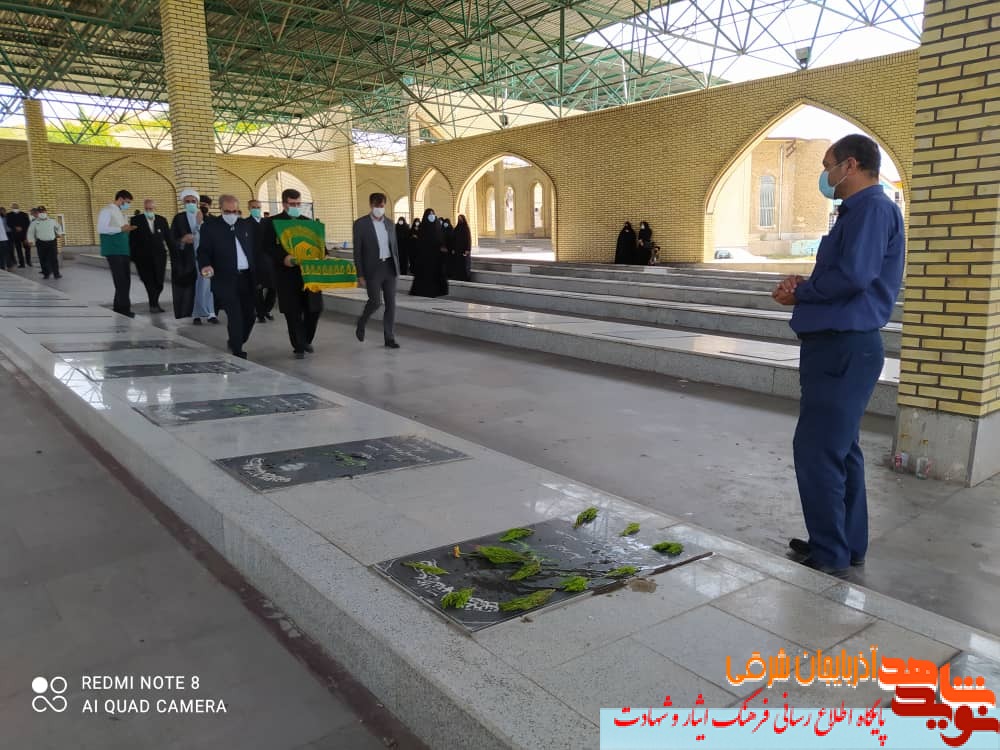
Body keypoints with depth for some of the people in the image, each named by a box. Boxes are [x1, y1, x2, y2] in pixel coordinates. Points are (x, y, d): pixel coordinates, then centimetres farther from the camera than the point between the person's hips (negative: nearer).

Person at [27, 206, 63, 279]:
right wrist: (30, 240, 1)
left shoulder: (52, 221, 3)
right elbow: (30, 232, 8)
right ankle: (46, 274, 13)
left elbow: (58, 227, 23)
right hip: (41, 243, 0)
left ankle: (56, 274, 5)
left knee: (54, 259, -2)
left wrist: (59, 233, 14)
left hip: (52, 242, 0)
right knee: (43, 259, 2)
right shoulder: (34, 222, 1)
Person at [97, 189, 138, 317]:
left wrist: (127, 229, 7)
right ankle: (123, 308, -4)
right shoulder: (107, 211, -6)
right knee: (120, 280, -8)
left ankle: (119, 307, 16)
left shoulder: (119, 212, 20)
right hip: (114, 251, -8)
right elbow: (101, 229, -17)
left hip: (123, 250, 9)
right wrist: (121, 229, -19)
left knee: (125, 280, 8)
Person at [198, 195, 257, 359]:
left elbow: (256, 249, 13)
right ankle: (237, 351, 3)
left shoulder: (247, 224, 11)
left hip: (247, 277, 4)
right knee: (235, 315, -8)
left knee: (250, 314, 7)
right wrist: (206, 265, -23)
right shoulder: (210, 226, 0)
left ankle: (235, 343, 29)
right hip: (226, 279, -4)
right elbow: (203, 251, -4)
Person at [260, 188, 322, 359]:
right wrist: (283, 257, -19)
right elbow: (265, 247, -4)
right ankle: (299, 347, 11)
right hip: (287, 274, -3)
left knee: (315, 309, 2)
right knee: (293, 312, -1)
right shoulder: (271, 222, 3)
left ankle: (307, 340, 26)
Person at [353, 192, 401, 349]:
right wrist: (360, 275, -11)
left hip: (389, 267, 4)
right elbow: (357, 251, -6)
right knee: (375, 302, -11)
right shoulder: (360, 224, -5)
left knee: (391, 302, 0)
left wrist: (397, 269, 11)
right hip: (372, 268, -4)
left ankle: (389, 338, 7)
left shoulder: (389, 224, 10)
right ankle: (361, 324, 19)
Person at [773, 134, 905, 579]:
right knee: (839, 450, 15)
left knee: (817, 452, -7)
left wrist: (800, 292, -9)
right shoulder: (859, 211, 20)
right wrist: (804, 286, 3)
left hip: (844, 346, -11)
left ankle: (829, 557, 3)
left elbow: (854, 276, -24)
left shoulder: (873, 208, -12)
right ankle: (847, 545, 26)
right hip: (840, 344, 11)